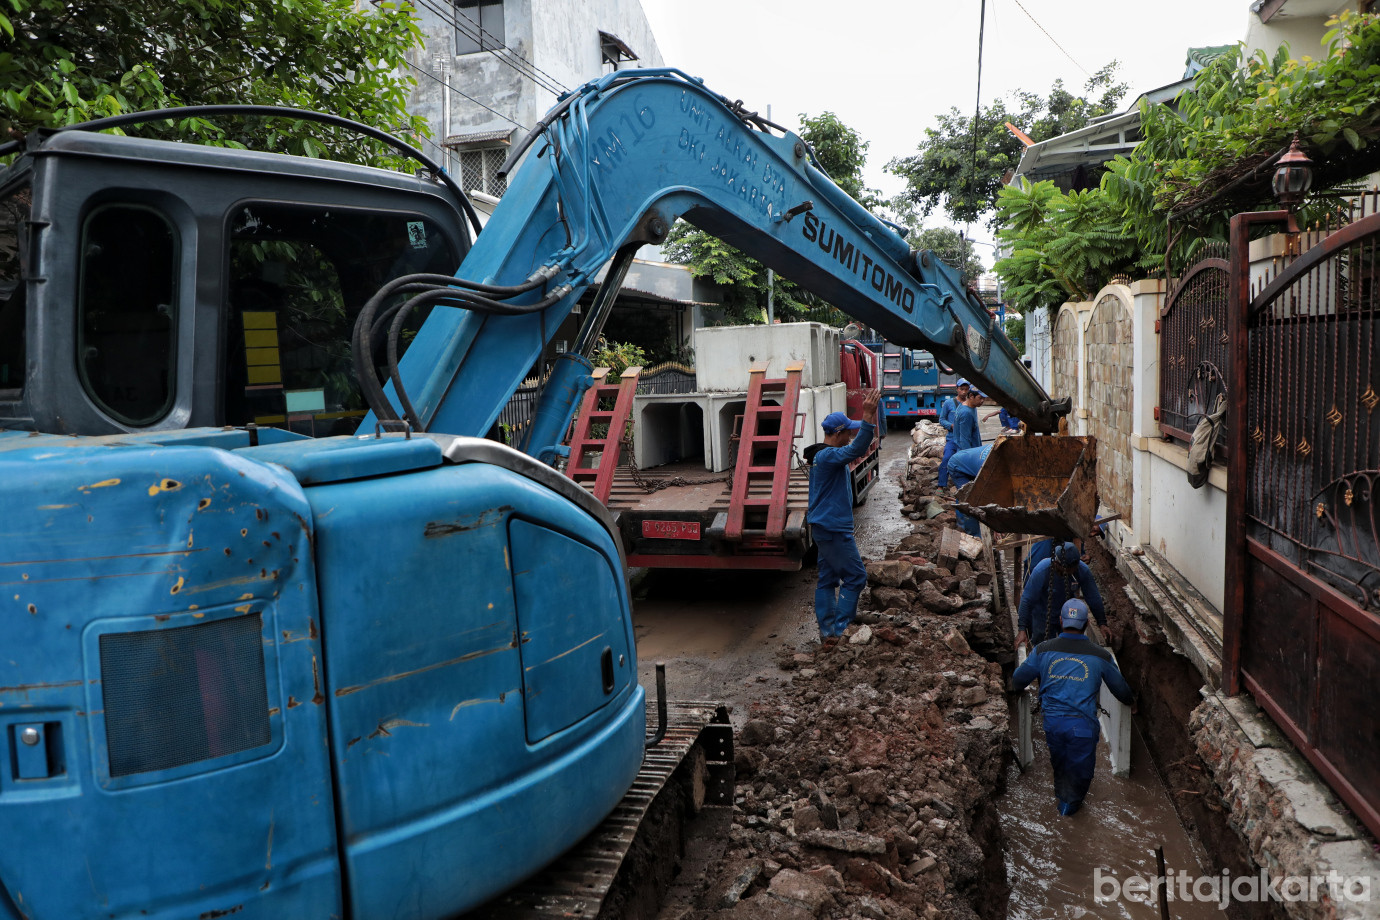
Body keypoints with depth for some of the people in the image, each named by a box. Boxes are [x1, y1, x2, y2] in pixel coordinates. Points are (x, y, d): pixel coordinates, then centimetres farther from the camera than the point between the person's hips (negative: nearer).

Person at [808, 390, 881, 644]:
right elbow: (856, 449, -36)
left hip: (825, 526, 11)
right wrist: (868, 417, -44)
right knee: (855, 577, -3)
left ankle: (827, 631, 17)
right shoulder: (828, 456, -19)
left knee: (827, 579, 12)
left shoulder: (821, 456, 14)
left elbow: (852, 451, 34)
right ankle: (841, 630, -2)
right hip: (834, 529, -11)